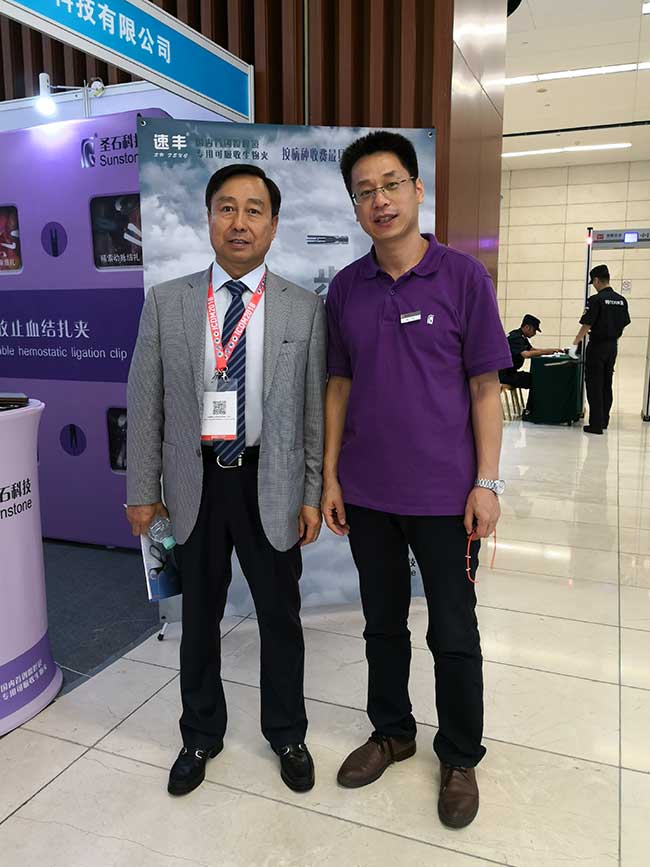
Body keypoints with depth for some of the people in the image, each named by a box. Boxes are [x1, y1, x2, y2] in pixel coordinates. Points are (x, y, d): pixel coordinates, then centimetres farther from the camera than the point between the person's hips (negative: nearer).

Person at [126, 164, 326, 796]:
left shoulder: (305, 309, -3)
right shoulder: (166, 303, -1)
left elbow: (317, 410, -1)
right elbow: (145, 404, 1)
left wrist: (314, 494, -3)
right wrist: (141, 491, 0)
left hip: (271, 484, 0)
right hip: (196, 483, 1)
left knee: (281, 618, 14)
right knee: (199, 618, 17)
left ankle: (286, 734, 39)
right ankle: (201, 735, 41)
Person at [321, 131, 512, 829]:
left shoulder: (463, 276, -6)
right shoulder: (345, 287, 3)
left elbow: (484, 387, -5)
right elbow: (340, 386, 7)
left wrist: (486, 483, -9)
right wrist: (329, 475, 4)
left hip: (444, 494, -3)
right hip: (366, 493, 3)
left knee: (453, 634, 11)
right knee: (383, 622, 19)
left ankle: (459, 757, 34)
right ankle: (391, 731, 41)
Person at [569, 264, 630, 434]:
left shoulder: (596, 300, -14)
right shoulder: (621, 300, 6)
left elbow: (586, 326, -16)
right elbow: (624, 324, 11)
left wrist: (575, 345, -10)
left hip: (597, 347, -6)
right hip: (613, 347, 7)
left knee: (594, 385, -2)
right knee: (607, 384, 14)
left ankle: (596, 424, -3)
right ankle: (604, 420, 21)